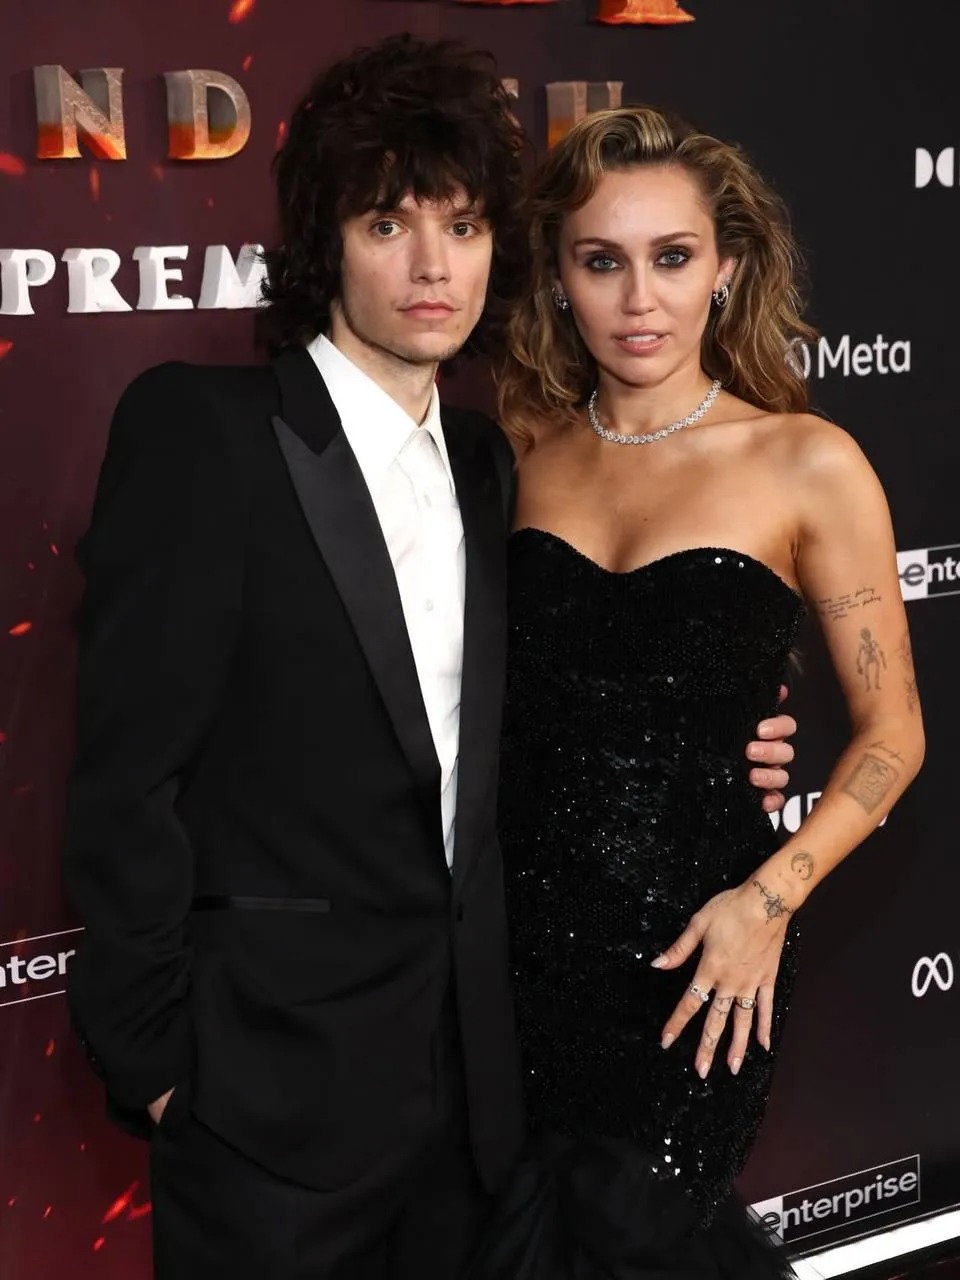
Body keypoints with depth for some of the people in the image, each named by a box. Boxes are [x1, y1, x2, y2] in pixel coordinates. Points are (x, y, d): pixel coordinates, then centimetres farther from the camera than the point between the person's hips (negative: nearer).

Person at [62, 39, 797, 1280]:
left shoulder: (483, 460, 10)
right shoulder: (197, 427, -10)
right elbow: (128, 772, -12)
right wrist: (155, 1060, -11)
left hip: (470, 1070, 6)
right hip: (277, 1074, -6)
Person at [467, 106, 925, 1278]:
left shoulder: (807, 465, -7)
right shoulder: (527, 455, 4)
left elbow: (890, 732, -2)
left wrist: (771, 897, -14)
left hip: (693, 951, -4)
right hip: (523, 933, 4)